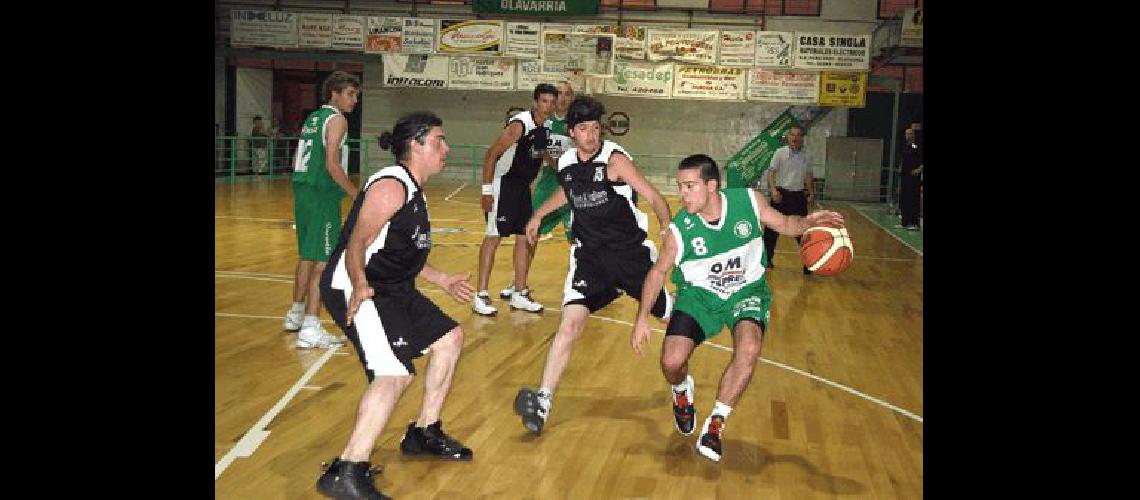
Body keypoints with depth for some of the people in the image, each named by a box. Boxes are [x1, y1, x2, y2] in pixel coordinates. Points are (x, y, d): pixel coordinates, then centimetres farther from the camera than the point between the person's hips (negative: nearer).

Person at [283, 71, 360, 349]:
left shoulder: (312, 118, 18)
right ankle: (310, 329, -11)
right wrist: (357, 194, -15)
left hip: (302, 191, 9)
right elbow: (332, 165, -19)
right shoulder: (336, 119, -9)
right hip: (323, 195, -9)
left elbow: (298, 162, 20)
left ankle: (296, 313, 34)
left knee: (308, 256, 21)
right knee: (323, 261, -8)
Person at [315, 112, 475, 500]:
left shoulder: (413, 191, 16)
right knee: (395, 373, -26)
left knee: (450, 337, 18)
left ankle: (424, 434, 29)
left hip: (392, 289, 11)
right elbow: (356, 244, -23)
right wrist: (359, 286, -37)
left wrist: (443, 280, 29)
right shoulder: (391, 187, -16)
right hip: (357, 290, -11)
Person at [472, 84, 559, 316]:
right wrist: (487, 191, -22)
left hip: (523, 187, 9)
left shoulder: (544, 129, 7)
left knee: (525, 239, 9)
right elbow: (492, 154, -19)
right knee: (493, 237, -6)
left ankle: (519, 294, 18)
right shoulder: (520, 124, -18)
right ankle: (481, 296, -2)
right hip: (503, 184, -9)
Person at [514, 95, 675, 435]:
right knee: (570, 323, -17)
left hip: (631, 251, -2)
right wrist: (539, 215, 33)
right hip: (589, 255, 2)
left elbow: (654, 198, -15)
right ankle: (543, 401, -18)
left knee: (674, 316, 11)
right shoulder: (566, 164, 3)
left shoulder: (615, 159, -13)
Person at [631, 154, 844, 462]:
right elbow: (658, 272, -2)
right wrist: (643, 317, -7)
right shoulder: (679, 231, -18)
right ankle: (681, 392, 24)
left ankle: (716, 423, -9)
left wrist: (808, 222, -22)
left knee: (749, 349, -29)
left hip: (747, 291, 0)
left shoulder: (749, 201, -17)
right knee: (671, 361, -17)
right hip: (699, 294, 0)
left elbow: (784, 225, 1)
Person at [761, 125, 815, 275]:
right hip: (781, 194, -3)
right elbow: (771, 172, -9)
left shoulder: (804, 156, 8)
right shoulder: (780, 153, -4)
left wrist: (811, 193, 5)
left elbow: (808, 176, 16)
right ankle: (768, 259, 17)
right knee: (772, 229, 3)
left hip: (798, 195, 3)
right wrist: (773, 190, -22)